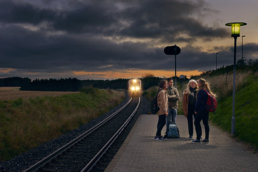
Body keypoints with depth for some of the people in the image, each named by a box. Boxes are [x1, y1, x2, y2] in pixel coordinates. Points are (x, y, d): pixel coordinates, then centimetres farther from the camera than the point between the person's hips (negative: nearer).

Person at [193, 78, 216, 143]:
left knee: (197, 122, -2)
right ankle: (206, 138, 11)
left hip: (201, 109, -8)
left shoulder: (200, 91, -13)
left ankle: (198, 138, -4)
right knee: (206, 123, 10)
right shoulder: (207, 91, 12)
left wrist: (196, 109, -11)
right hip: (206, 109, 8)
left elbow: (198, 101, -15)